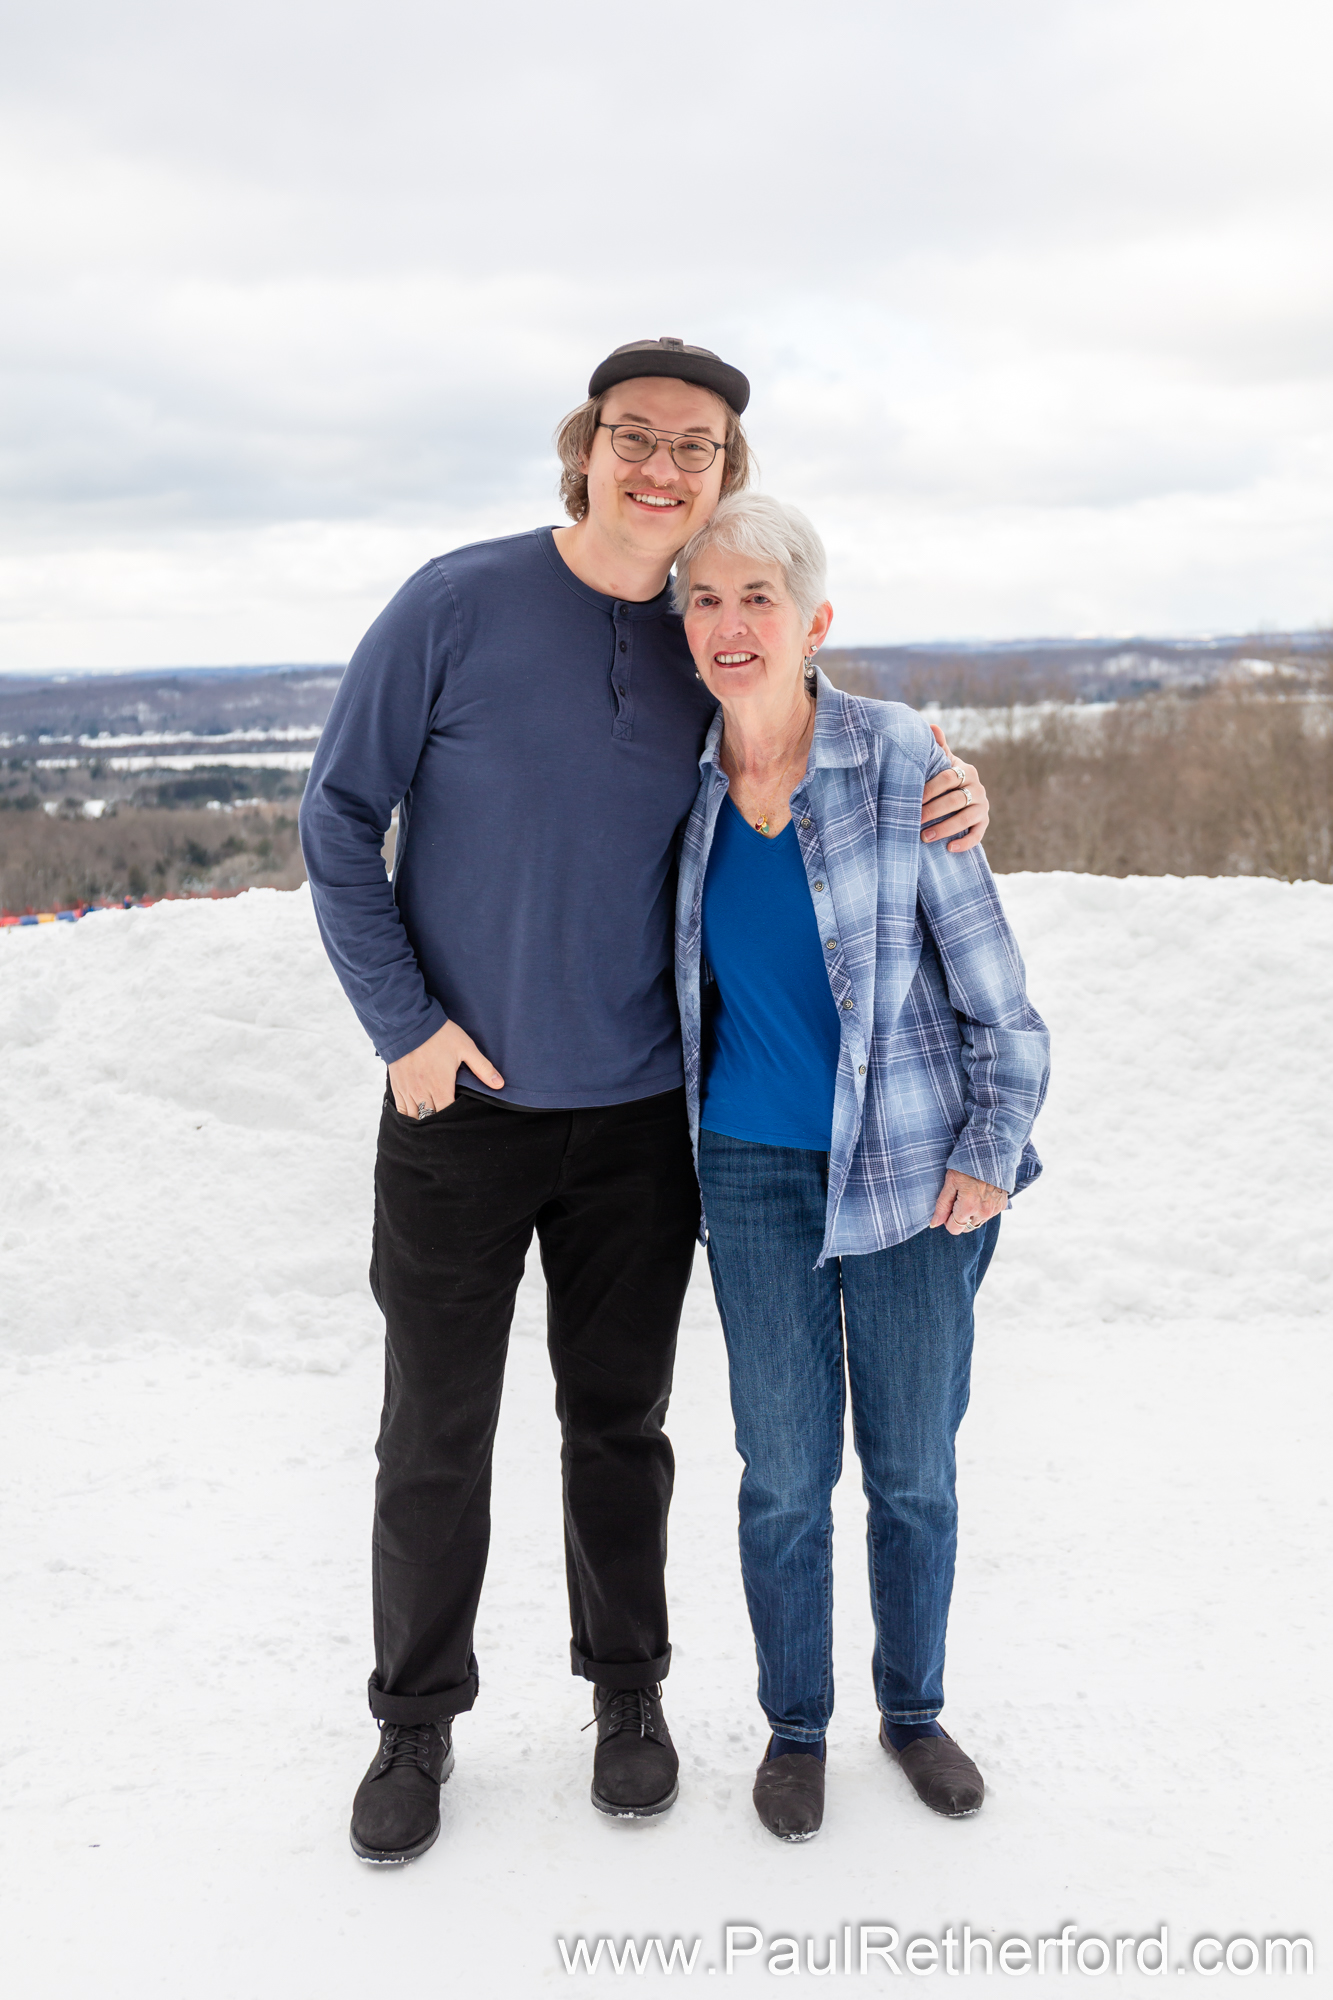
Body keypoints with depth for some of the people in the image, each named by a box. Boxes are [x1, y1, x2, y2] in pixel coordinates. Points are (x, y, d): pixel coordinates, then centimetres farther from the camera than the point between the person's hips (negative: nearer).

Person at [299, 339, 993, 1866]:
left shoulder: (712, 649, 2)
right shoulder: (457, 607, -9)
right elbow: (338, 817, -5)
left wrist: (939, 807, -7)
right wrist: (405, 1023, -12)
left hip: (639, 1116, 3)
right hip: (460, 1106, -2)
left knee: (619, 1423, 15)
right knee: (435, 1439, 9)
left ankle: (628, 1689, 35)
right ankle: (417, 1722, 29)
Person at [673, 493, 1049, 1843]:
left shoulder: (898, 758, -11)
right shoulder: (685, 780, -1)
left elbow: (988, 974, -6)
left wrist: (992, 1150, -6)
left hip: (909, 1164, -2)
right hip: (755, 1171, 2)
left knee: (914, 1468, 11)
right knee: (785, 1471, 8)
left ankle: (914, 1707, 35)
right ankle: (794, 1723, 30)